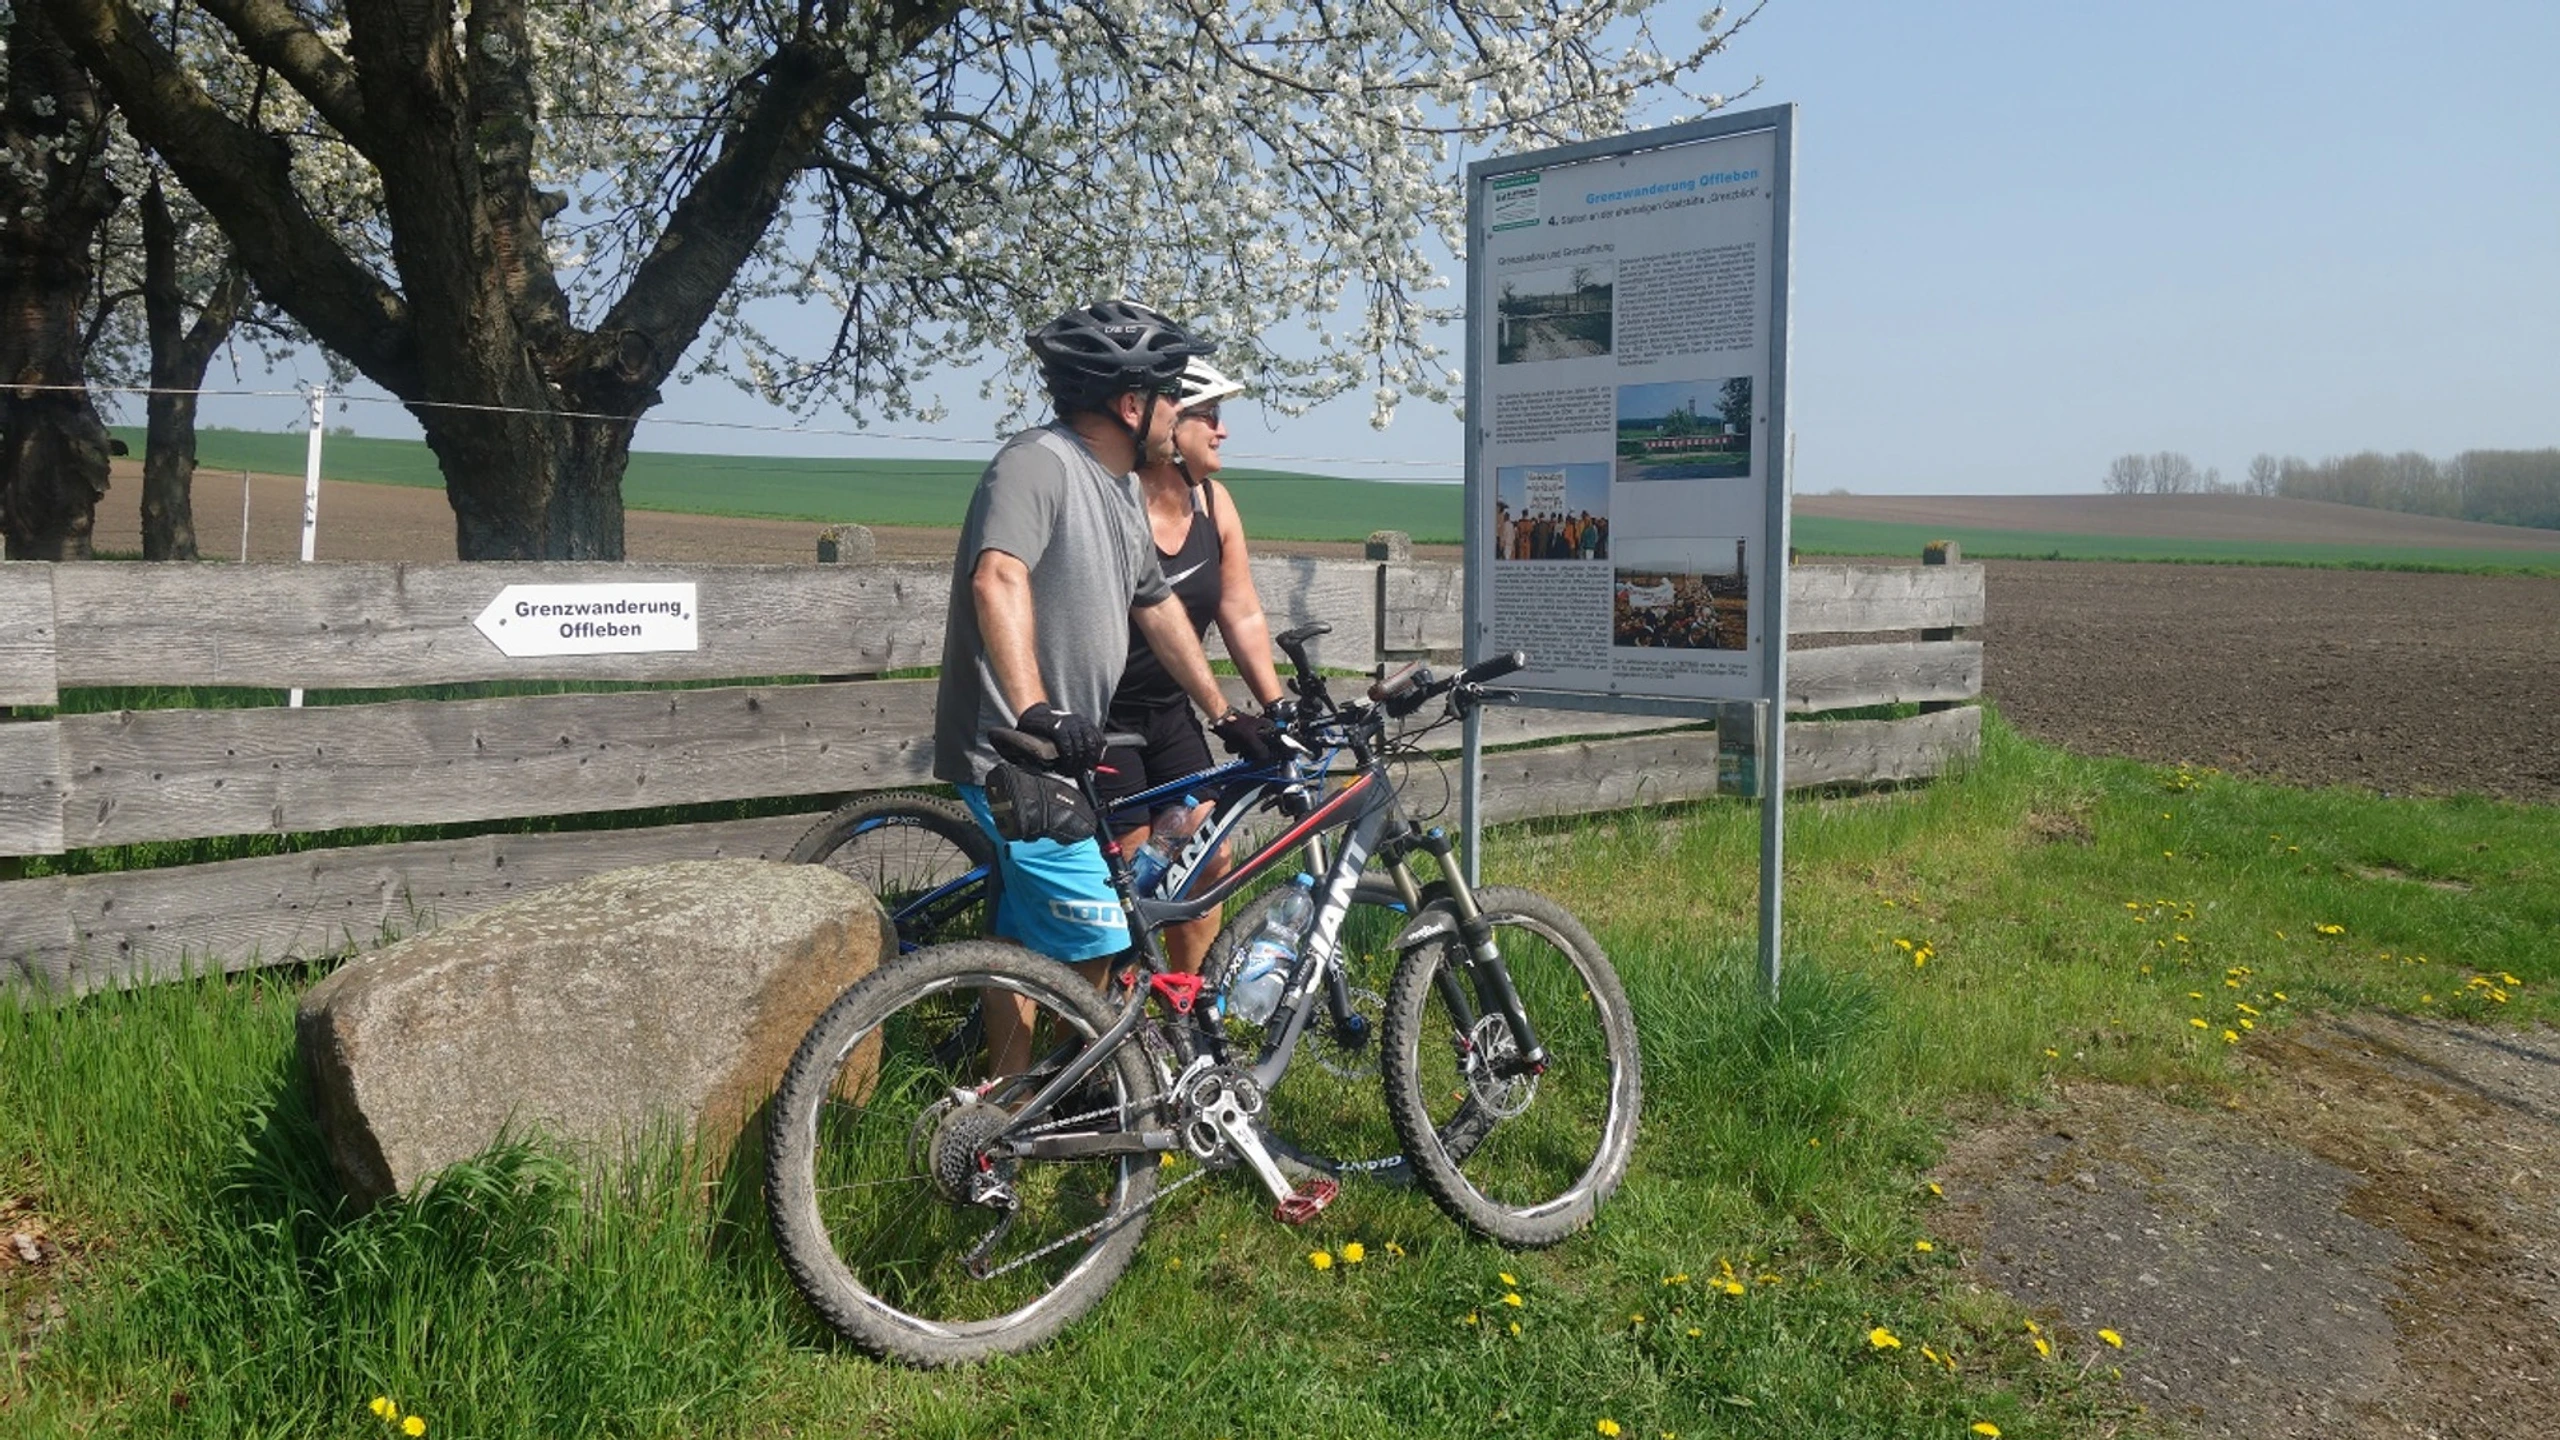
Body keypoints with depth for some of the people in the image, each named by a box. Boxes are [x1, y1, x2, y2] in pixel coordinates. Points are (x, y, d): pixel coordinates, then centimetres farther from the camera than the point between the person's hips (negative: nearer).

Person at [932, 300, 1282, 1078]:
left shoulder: (1118, 487, 14)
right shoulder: (1039, 462, -18)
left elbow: (1157, 607, 22)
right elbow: (997, 580, -34)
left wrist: (1227, 716, 24)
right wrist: (1034, 710, -44)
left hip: (1058, 754, 10)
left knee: (1032, 946, 16)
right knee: (1092, 945, -8)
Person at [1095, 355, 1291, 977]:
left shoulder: (1213, 503, 0)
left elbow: (1242, 617, 5)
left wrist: (1279, 709, 1)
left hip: (1169, 714, 7)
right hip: (1103, 716, -7)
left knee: (1208, 860, 6)